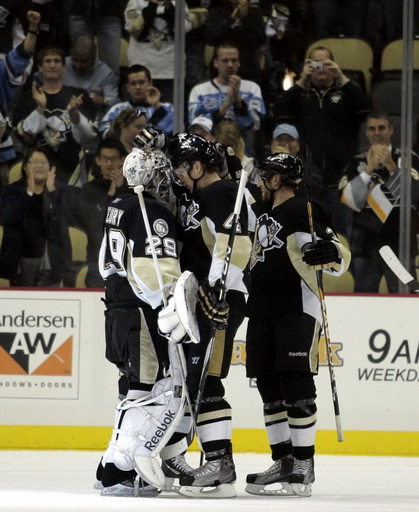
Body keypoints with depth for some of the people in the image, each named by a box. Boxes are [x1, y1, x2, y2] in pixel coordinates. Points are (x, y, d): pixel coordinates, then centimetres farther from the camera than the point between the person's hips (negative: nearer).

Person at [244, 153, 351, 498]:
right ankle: (284, 463, 13)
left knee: (296, 387, -12)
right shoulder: (261, 214, 18)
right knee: (270, 390, 8)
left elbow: (341, 258, -14)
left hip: (298, 310, -9)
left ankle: (303, 470, -13)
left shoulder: (305, 212, -8)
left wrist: (332, 253, -33)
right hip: (263, 312, 9)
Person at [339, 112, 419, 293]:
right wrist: (369, 169, -11)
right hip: (366, 245, 2)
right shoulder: (357, 163, 8)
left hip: (399, 244, -2)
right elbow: (352, 201, -4)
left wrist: (391, 167, -16)